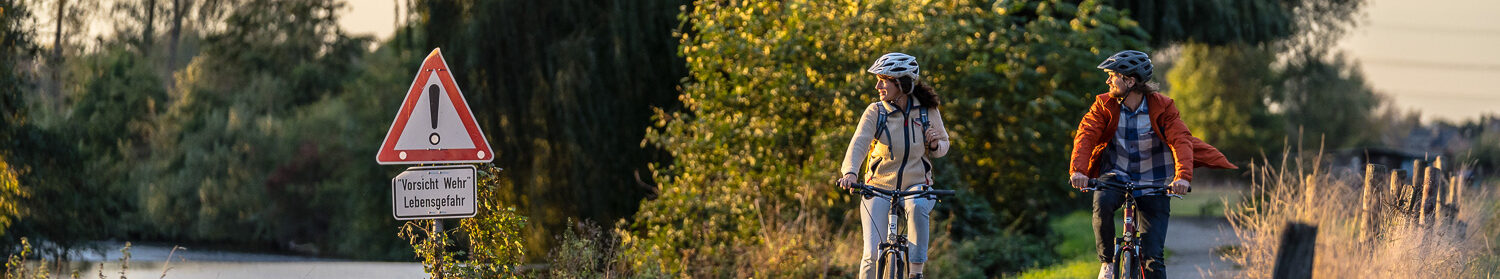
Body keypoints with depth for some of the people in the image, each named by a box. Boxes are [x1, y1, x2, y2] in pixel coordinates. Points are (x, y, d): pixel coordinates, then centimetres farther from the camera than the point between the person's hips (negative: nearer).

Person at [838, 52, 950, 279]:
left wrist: (935, 145, -16)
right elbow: (859, 143, -24)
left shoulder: (927, 111, -4)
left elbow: (943, 146, 10)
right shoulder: (875, 112, -8)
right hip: (879, 187, 0)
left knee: (917, 206, -37)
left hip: (917, 186, 0)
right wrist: (850, 172, -43)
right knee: (873, 253, -16)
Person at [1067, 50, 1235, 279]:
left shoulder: (1161, 107, -10)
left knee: (1152, 257, -9)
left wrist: (1183, 176, -39)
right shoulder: (1104, 105, -4)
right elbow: (1086, 135, -15)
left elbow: (1181, 141, -20)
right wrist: (1079, 170, -34)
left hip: (1153, 183, -1)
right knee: (1102, 202, -34)